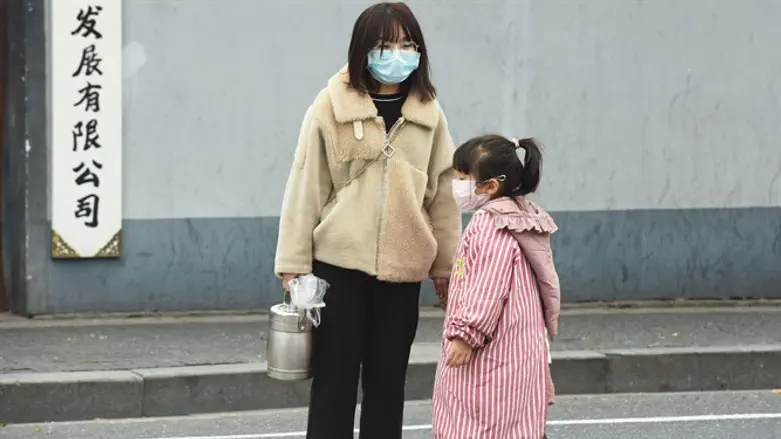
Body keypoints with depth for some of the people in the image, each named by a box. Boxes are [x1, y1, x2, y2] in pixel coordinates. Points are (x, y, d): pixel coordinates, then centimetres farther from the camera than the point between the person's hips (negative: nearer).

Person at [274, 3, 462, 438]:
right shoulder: (332, 106, -4)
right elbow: (305, 187, -3)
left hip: (402, 269, 3)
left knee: (388, 380, 9)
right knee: (335, 378, 1)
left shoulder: (429, 114, 5)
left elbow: (443, 193, 9)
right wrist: (294, 263, -6)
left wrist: (447, 264, 9)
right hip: (340, 264, -3)